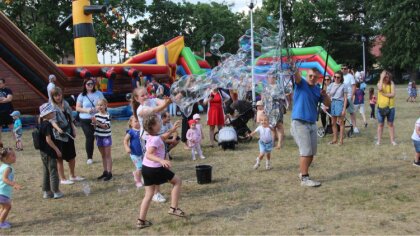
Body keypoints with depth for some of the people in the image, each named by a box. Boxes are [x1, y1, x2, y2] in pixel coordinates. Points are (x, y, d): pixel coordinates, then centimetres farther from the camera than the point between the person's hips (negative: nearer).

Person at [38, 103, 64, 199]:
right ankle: (56, 192, 7)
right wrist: (56, 149, -15)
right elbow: (48, 139, -21)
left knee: (46, 172, 14)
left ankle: (46, 192, 21)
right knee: (53, 171, 0)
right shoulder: (48, 124, -18)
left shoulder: (42, 124, 9)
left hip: (43, 151, 9)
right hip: (49, 152, -9)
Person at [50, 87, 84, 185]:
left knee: (72, 155, 14)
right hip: (58, 135, -7)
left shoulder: (65, 104, 7)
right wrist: (58, 129, -41)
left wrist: (73, 129, 11)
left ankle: (73, 176, 29)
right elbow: (52, 120, -26)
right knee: (60, 157, 2)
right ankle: (62, 179, 12)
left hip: (69, 133, 7)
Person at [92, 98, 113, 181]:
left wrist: (97, 122, -29)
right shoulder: (96, 115, 3)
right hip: (99, 137, 6)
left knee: (108, 155, 1)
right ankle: (105, 172, 23)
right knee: (103, 155, 14)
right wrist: (94, 123, -13)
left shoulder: (107, 116, -14)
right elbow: (95, 126, 9)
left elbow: (106, 126, -21)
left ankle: (109, 173, 5)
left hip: (106, 137, -6)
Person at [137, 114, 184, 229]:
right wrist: (162, 160, -46)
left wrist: (172, 130, 23)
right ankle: (174, 208, 10)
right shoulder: (155, 139, -21)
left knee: (149, 194, 13)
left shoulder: (151, 137, 8)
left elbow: (162, 137, 30)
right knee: (177, 181, 10)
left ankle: (141, 221, 11)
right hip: (155, 169, -9)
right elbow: (149, 155, -33)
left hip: (146, 168, 9)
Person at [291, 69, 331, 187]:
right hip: (299, 123, -6)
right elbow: (297, 76, -25)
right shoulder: (301, 84, -3)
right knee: (306, 151, -10)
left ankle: (303, 173, 25)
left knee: (312, 152, 9)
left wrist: (325, 95, -9)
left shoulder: (318, 90, 12)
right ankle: (304, 178, -6)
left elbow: (328, 104, 11)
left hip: (312, 123, 6)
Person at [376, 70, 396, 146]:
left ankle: (392, 140, 13)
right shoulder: (379, 83, -2)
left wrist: (383, 93, -17)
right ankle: (379, 140, 14)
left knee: (391, 124, 8)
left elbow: (393, 94, -14)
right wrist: (381, 78, -23)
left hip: (390, 107, 0)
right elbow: (380, 88, -27)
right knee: (380, 124, 7)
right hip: (381, 107, 0)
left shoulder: (391, 84, -3)